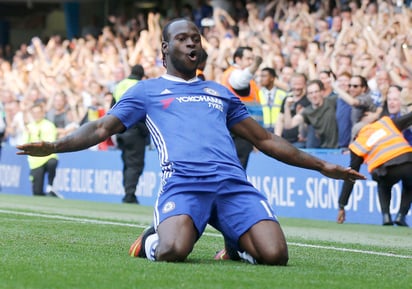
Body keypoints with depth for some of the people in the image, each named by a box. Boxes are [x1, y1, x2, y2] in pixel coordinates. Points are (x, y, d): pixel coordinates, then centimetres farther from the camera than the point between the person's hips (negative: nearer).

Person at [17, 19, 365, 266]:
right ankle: (152, 239, 3)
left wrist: (320, 165, 28)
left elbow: (266, 140, 33)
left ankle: (237, 242, 13)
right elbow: (100, 129, 13)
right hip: (183, 181, -3)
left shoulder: (220, 92, 31)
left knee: (275, 255, -22)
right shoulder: (146, 90, 21)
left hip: (233, 181, 3)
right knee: (173, 252, -35)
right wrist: (55, 146, -5)